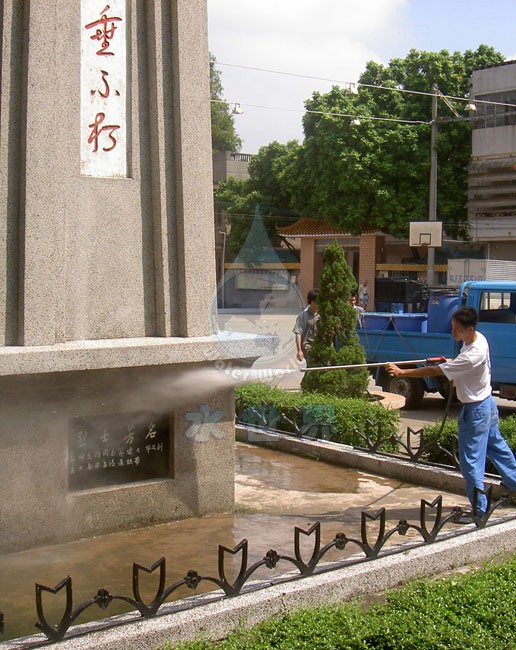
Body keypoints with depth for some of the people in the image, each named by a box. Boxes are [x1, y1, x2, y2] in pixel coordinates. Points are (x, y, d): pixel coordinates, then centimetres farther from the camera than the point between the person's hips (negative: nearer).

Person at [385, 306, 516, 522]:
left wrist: (401, 372, -26)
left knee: (471, 461, -1)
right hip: (487, 404, 10)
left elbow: (433, 371, -30)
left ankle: (479, 509, 9)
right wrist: (449, 363, 1)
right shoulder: (478, 338, -3)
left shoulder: (472, 355, -32)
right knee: (497, 446, 25)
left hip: (475, 410, -10)